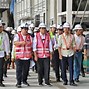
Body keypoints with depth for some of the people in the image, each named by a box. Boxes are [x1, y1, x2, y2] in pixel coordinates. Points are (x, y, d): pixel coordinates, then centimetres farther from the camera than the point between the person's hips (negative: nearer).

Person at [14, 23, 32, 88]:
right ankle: (18, 83, 0)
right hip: (19, 56, -3)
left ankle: (24, 80, 27)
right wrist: (21, 42, -37)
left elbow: (31, 46, 17)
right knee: (19, 70, -5)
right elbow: (15, 43, -18)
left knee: (26, 70, 9)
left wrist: (31, 54, 14)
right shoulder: (17, 36, 1)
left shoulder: (29, 37, 12)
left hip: (27, 57, 3)